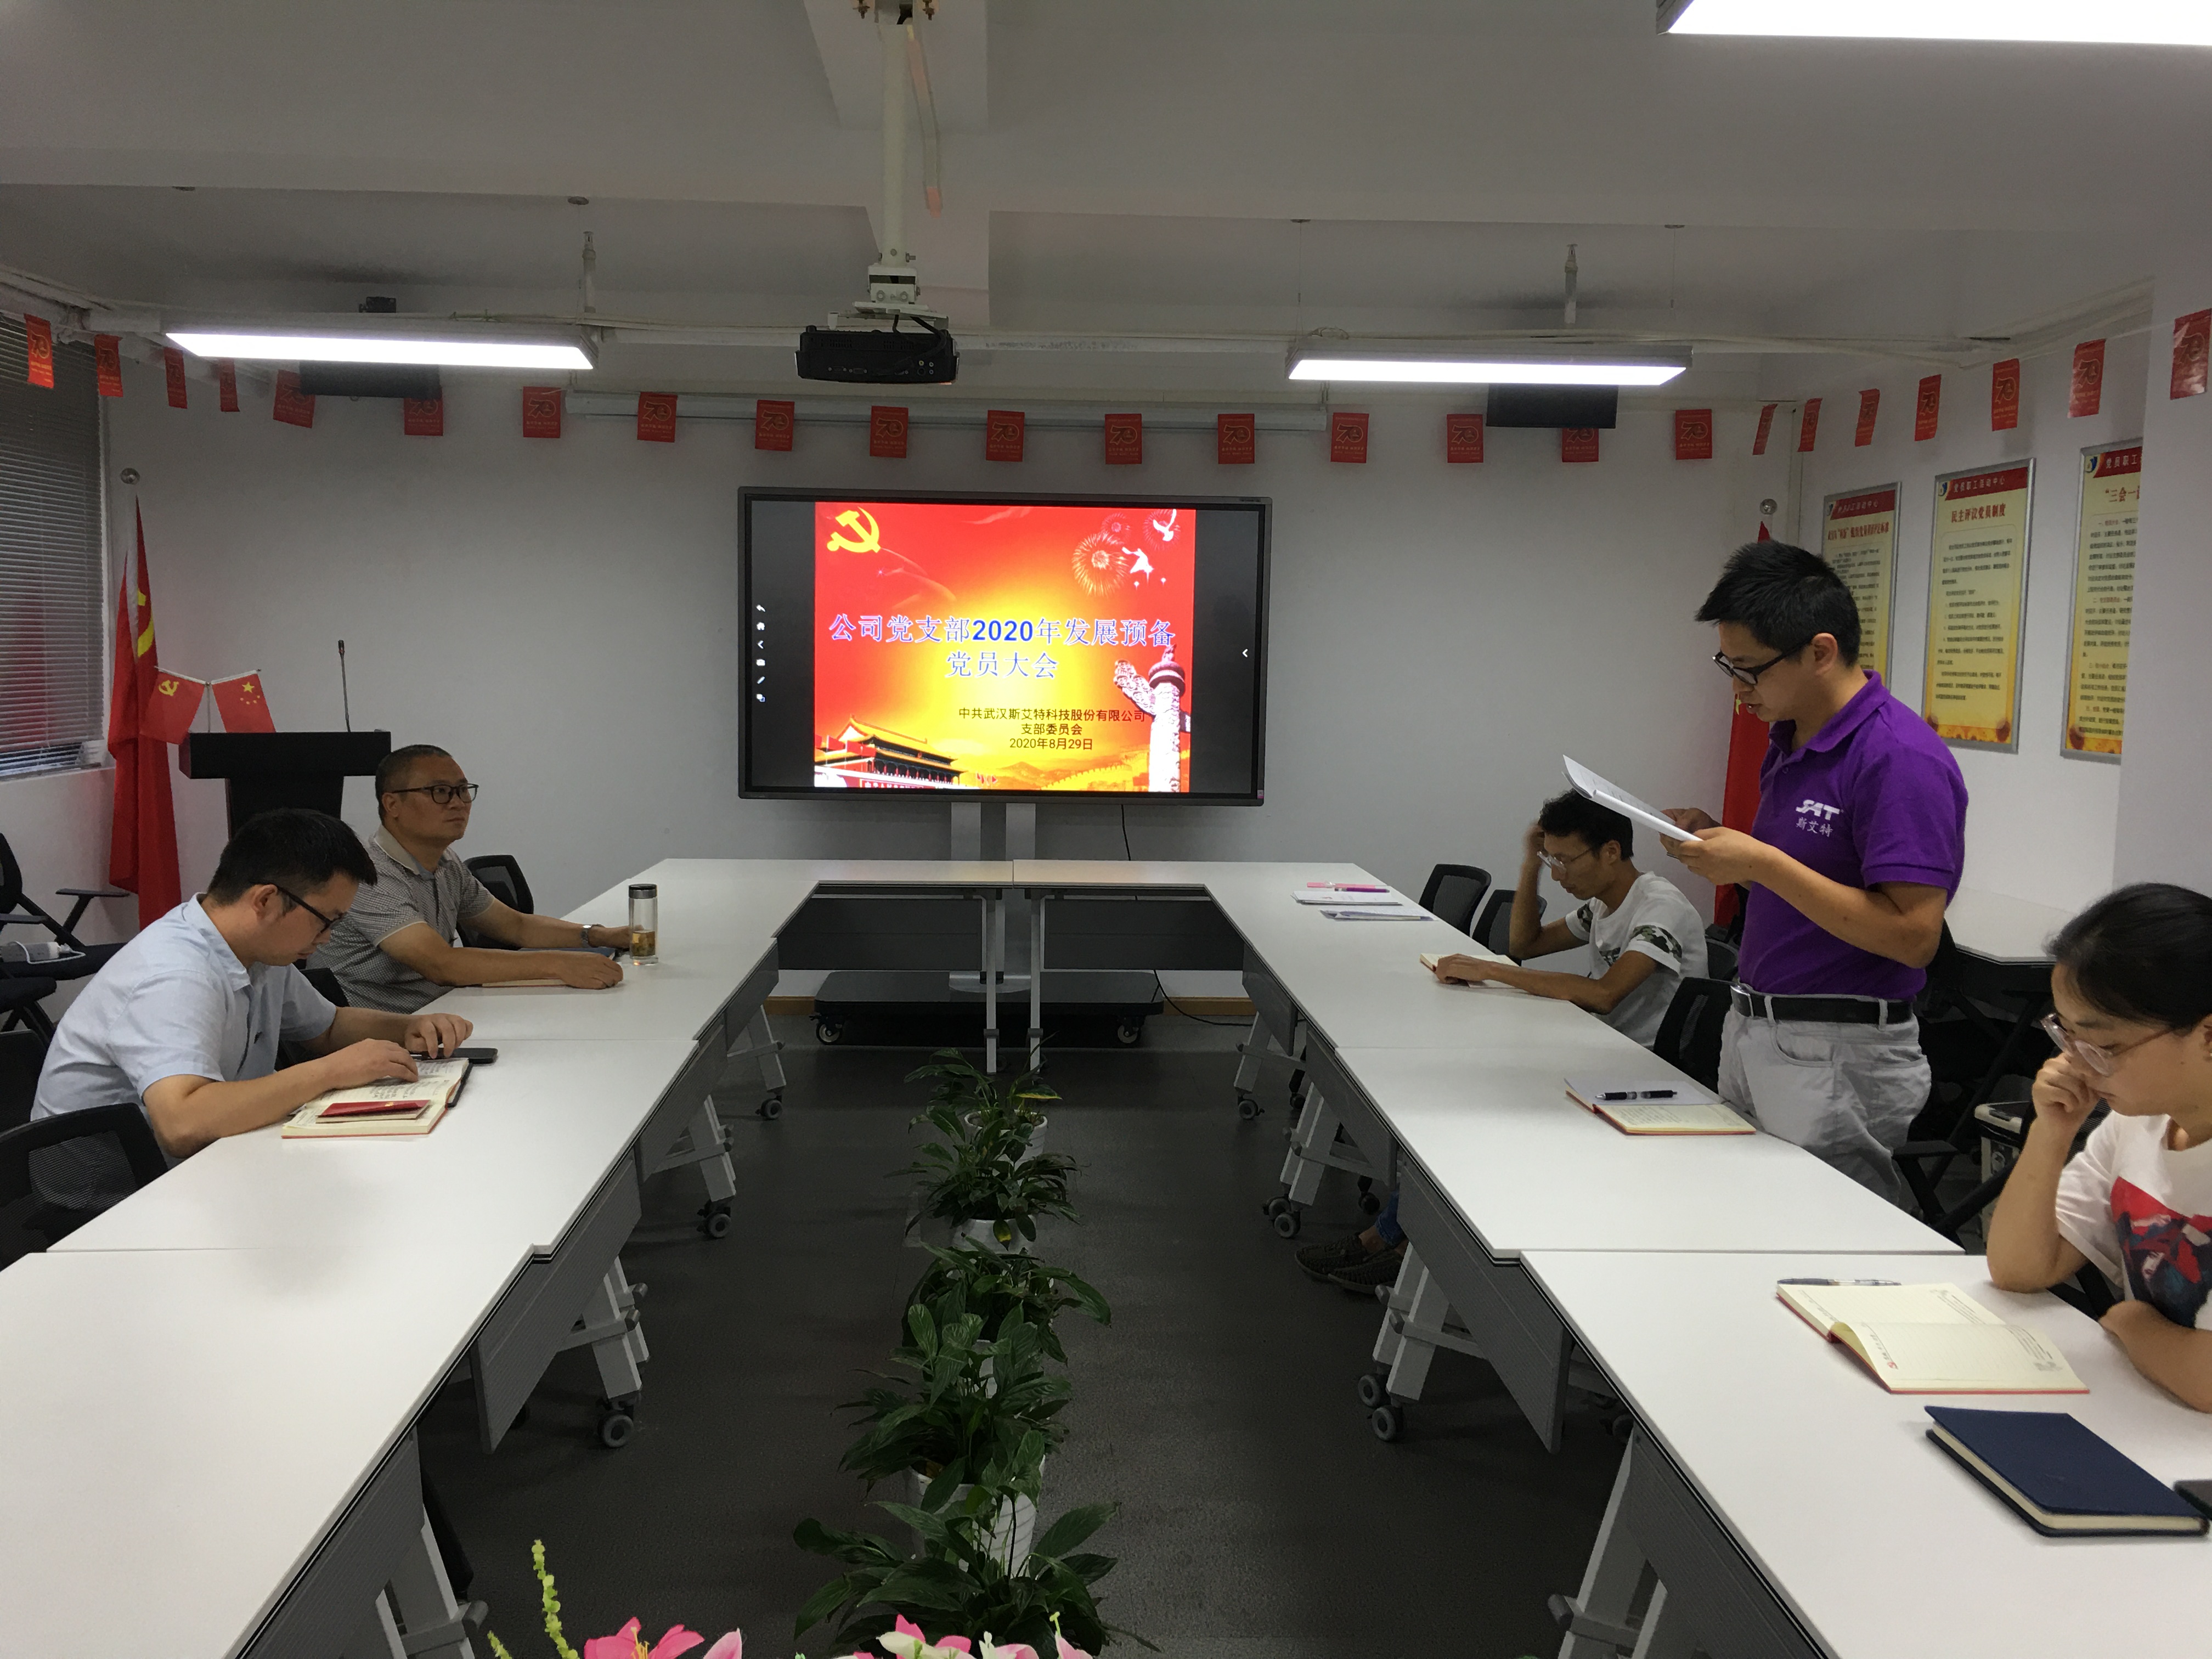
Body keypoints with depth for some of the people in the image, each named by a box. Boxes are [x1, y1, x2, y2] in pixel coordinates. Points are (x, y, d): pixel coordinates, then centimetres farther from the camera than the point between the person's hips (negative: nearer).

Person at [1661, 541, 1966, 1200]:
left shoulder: (1901, 759, -18)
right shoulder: (1788, 738, 10)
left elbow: (1914, 935, -23)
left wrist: (1762, 864, -23)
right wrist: (1722, 845, 2)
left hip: (1838, 1054, -9)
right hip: (1751, 1032, 9)